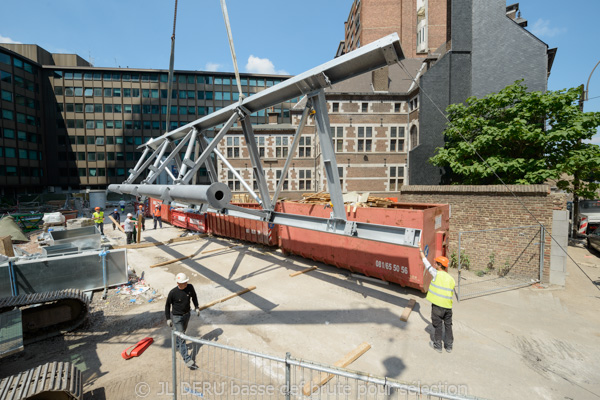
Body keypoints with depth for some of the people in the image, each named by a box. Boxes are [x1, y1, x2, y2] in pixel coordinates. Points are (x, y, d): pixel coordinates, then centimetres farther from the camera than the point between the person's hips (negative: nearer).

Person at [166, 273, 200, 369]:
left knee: (183, 331, 26)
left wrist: (196, 307, 4)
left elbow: (194, 296, 5)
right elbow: (167, 305, -10)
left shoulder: (190, 287, -15)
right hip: (177, 317, -5)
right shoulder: (173, 292, -26)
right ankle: (187, 360, 1)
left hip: (187, 314, 5)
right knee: (182, 338, -4)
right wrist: (168, 318, -6)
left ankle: (178, 346, 55)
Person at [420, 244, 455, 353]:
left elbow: (427, 263, -1)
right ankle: (449, 346, 30)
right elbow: (452, 294, 10)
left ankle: (437, 345, 21)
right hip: (448, 306, 5)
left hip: (437, 305, -5)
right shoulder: (451, 279, 6)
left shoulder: (436, 274, -11)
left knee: (437, 325, 8)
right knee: (448, 325, 18)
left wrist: (421, 252, 10)